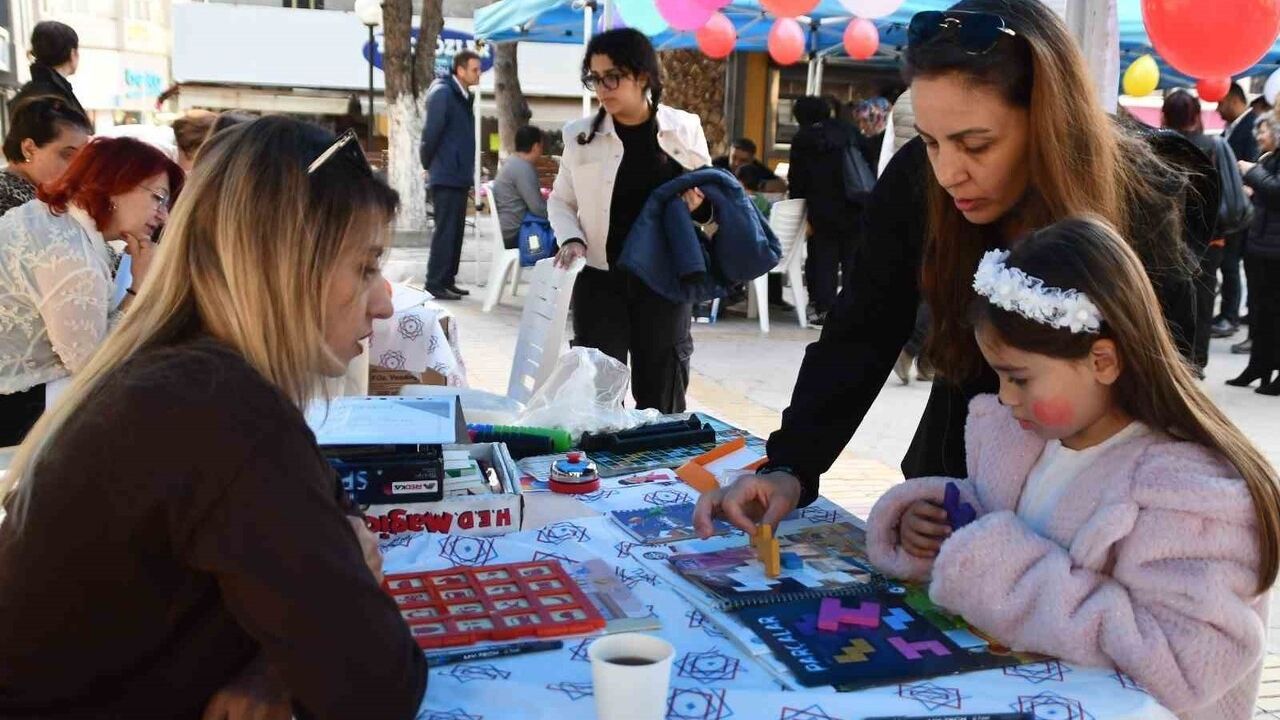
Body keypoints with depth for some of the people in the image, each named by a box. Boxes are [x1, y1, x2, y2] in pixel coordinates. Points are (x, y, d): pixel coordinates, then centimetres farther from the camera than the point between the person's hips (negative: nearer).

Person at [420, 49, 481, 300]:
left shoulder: (465, 96, 14)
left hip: (459, 175, 9)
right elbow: (431, 132, -15)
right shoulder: (442, 93, -13)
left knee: (455, 230, 11)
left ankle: (447, 280, 18)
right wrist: (428, 165, -4)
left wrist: (468, 170, 12)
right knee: (445, 230, -7)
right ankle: (436, 283, -2)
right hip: (446, 176, -9)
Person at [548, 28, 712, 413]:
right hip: (600, 280, 0)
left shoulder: (684, 128, -1)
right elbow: (560, 201, 9)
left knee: (661, 397, 9)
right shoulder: (580, 134, 0)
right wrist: (571, 239, -10)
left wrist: (700, 207, -14)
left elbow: (710, 194, 8)